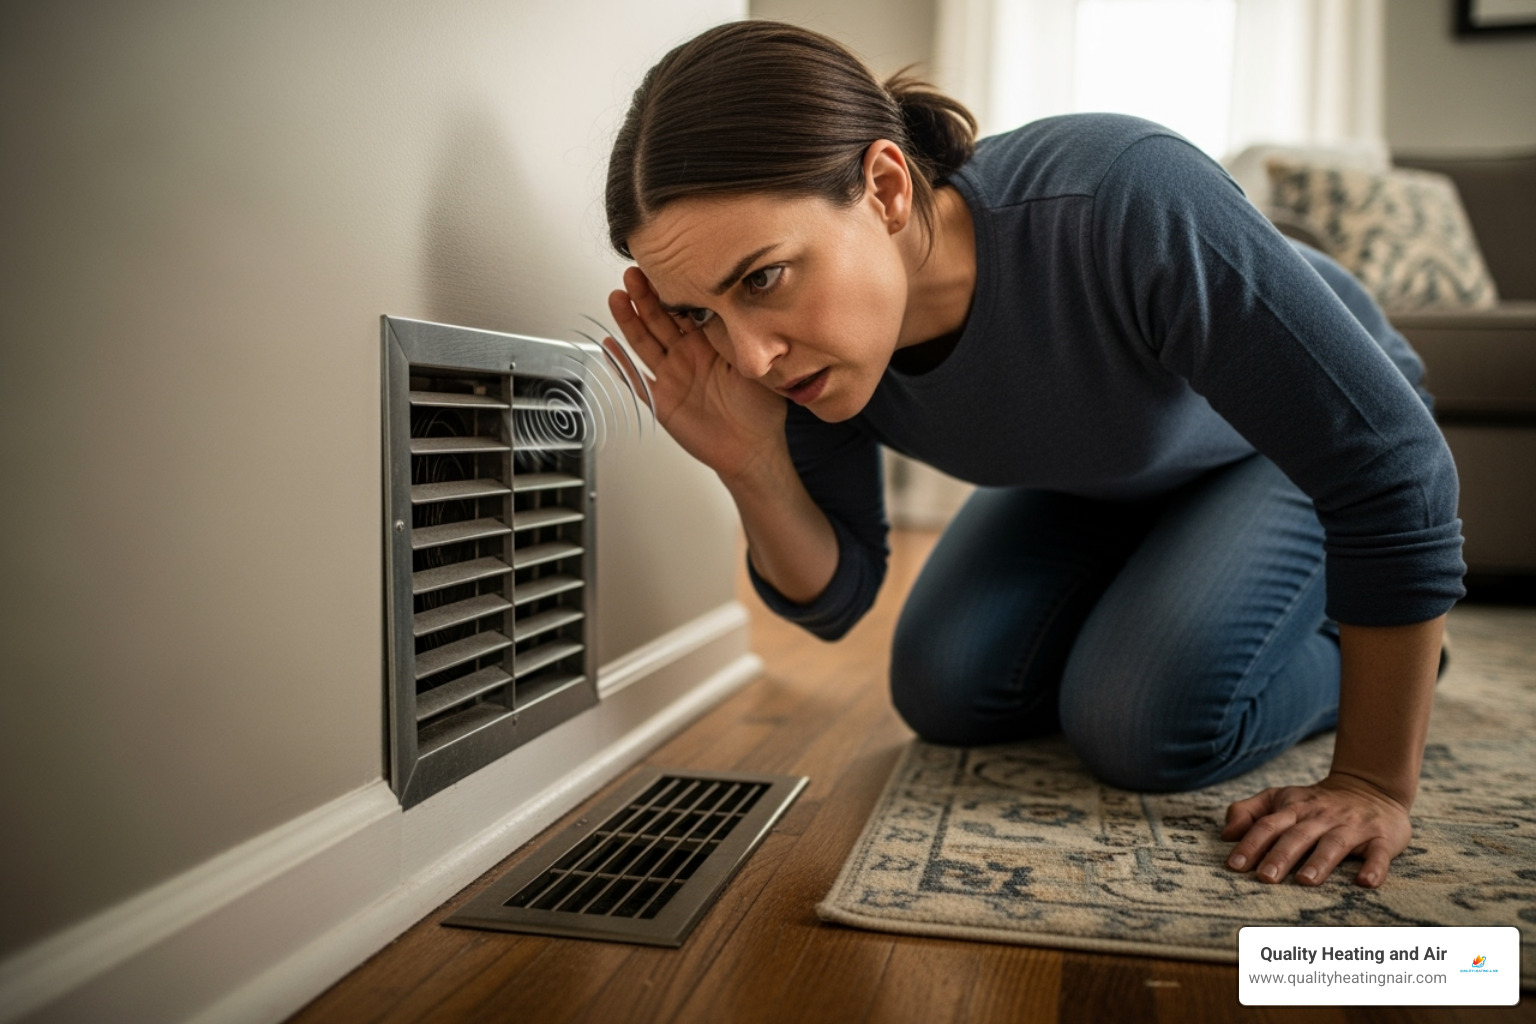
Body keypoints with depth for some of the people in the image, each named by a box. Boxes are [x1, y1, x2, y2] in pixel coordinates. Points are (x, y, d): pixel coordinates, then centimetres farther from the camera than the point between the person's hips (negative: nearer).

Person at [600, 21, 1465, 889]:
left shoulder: (1127, 206, -44)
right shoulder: (804, 340, -25)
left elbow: (1392, 463, -35)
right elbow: (836, 598, -14)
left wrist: (1377, 787, -27)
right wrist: (752, 468, -36)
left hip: (1312, 441, -4)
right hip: (1099, 477, 5)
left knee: (1145, 723, -21)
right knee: (943, 693, -4)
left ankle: (1372, 651, 9)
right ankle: (1155, 611, 21)